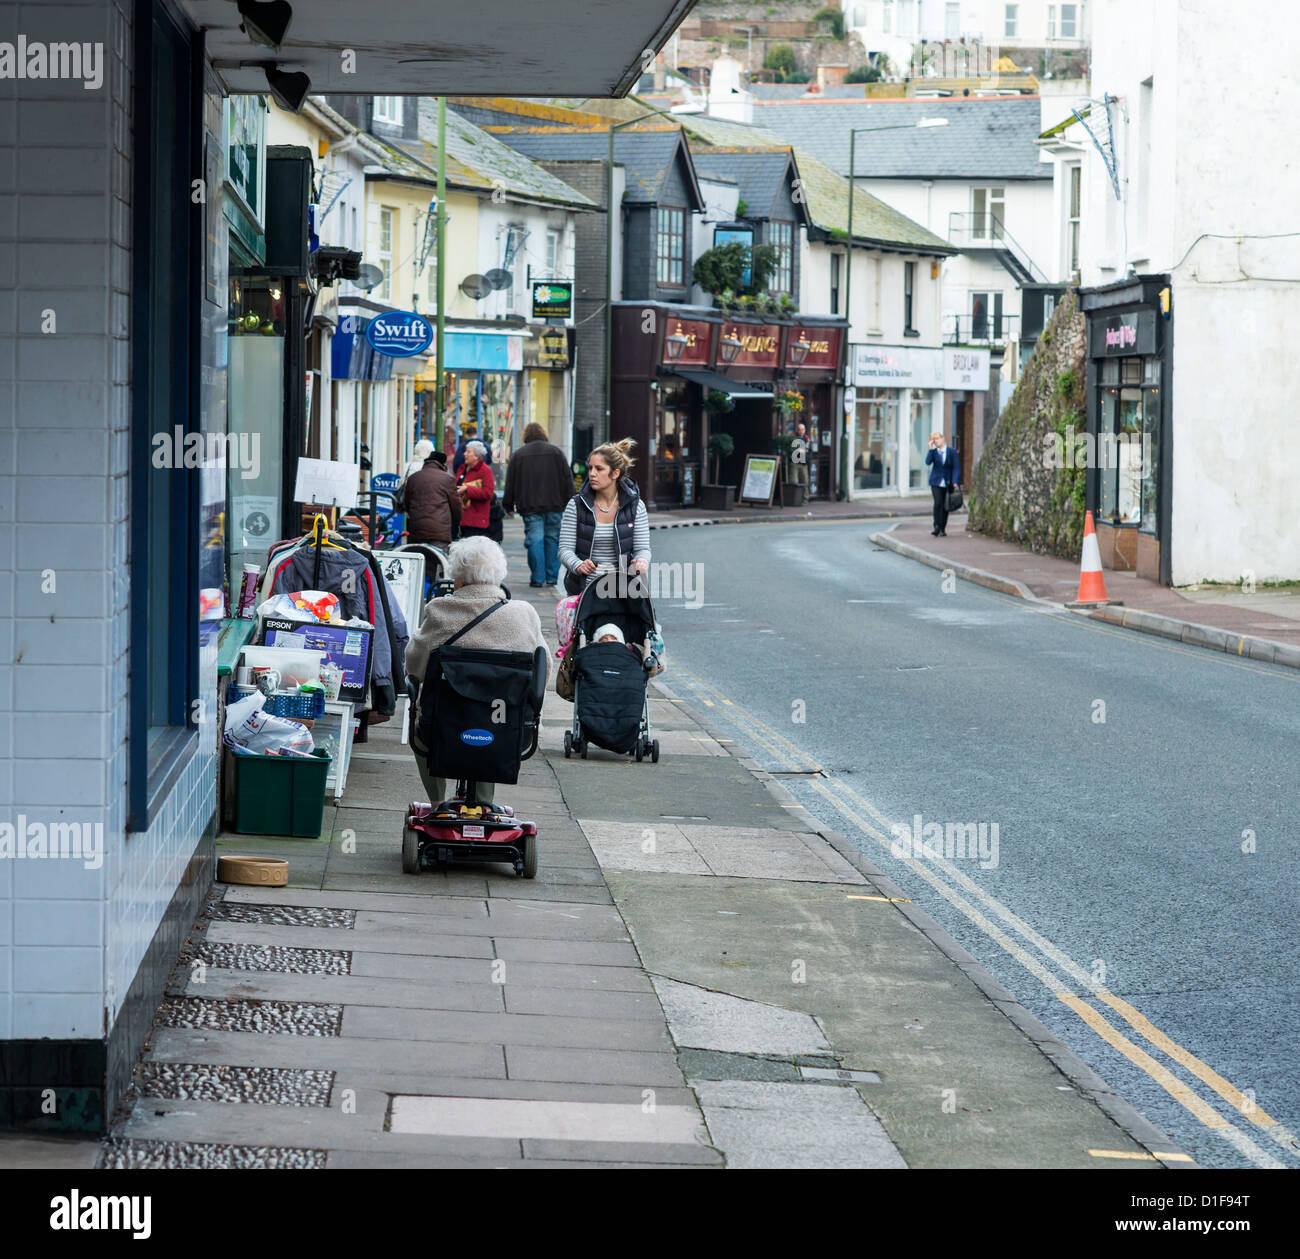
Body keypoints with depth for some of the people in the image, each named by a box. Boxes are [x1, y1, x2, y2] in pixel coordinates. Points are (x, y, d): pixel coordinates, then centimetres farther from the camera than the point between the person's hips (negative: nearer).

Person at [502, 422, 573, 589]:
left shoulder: (518, 455, 5)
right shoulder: (556, 452, 6)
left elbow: (510, 483, 6)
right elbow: (567, 479, 5)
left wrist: (508, 505, 14)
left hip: (530, 506, -1)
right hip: (554, 506, 1)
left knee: (535, 540, -2)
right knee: (552, 539, 8)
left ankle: (538, 578, -5)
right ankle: (552, 577, 9)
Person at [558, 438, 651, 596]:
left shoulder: (636, 506, 5)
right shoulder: (576, 505, 4)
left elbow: (642, 548, 6)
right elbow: (565, 549, 2)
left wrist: (642, 561, -19)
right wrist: (577, 565, -21)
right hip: (584, 586, 0)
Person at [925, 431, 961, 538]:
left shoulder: (952, 452, 0)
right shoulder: (934, 451, 4)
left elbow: (956, 468, -2)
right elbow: (928, 461, -13)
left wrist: (955, 482, -11)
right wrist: (931, 449, -15)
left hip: (948, 483, 0)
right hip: (936, 482, 0)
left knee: (945, 506, 6)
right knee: (938, 503, -14)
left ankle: (943, 529, 15)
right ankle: (937, 527, -11)